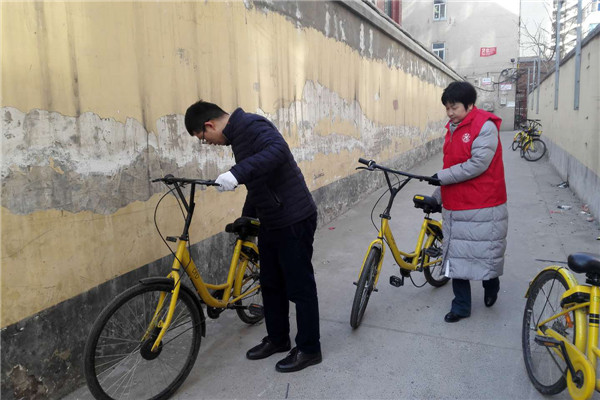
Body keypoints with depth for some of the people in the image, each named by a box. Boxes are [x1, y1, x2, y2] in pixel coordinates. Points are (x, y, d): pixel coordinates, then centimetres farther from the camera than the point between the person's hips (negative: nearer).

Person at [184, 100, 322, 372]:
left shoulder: (251, 125, -15)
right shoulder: (238, 134, 15)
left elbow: (278, 150, -36)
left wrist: (237, 173, -43)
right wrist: (245, 220, 30)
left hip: (293, 221, -10)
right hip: (271, 222, 10)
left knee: (300, 286, 3)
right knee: (271, 284, 18)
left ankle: (309, 349, 18)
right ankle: (277, 339, 35)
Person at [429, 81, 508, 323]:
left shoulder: (485, 126, -12)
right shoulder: (452, 129, 12)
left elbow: (478, 164, -21)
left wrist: (442, 176, -19)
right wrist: (437, 196, 15)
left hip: (483, 207, -7)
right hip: (455, 206, 7)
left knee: (485, 251, 8)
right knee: (456, 256, 9)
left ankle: (491, 286, 39)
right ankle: (461, 306, 20)